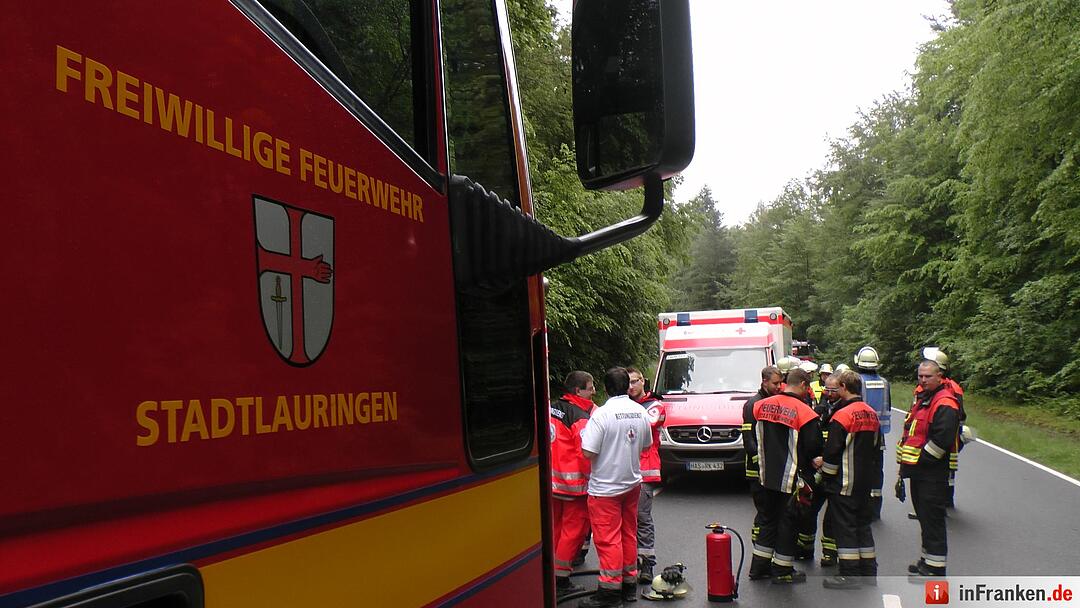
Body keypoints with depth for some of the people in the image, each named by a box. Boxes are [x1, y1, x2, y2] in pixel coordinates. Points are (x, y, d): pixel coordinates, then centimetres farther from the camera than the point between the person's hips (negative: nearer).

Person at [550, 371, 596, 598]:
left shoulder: (551, 408, 7)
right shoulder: (581, 416, -17)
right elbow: (586, 453, -22)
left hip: (553, 480, 8)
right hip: (575, 483, -8)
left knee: (556, 527, 18)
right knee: (574, 529, 2)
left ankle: (550, 575, 28)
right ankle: (561, 579, 7)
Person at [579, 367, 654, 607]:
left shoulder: (602, 414, -20)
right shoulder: (640, 412, 0)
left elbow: (589, 453, -22)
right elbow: (646, 445, 12)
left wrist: (584, 435, -3)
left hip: (606, 486, -6)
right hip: (632, 482, 7)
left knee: (607, 538, 0)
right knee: (628, 534, 16)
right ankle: (629, 583, 26)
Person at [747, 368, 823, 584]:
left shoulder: (762, 406, 1)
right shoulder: (804, 411, -17)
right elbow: (814, 447, -13)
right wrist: (812, 463, 7)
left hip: (767, 475, 6)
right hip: (791, 479, -6)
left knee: (769, 518, 18)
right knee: (788, 521, 7)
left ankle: (759, 566, 24)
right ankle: (782, 571, 16)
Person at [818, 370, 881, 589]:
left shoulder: (842, 415, -17)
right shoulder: (872, 415, 9)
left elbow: (833, 451, -16)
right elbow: (876, 447, 17)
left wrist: (826, 477, -4)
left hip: (844, 482, -8)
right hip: (866, 481, 8)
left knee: (845, 526, -1)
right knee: (863, 524, 16)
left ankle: (850, 575, 1)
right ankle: (868, 572, 21)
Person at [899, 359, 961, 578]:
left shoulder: (945, 404, -16)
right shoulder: (921, 398, 16)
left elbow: (942, 439, -26)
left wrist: (921, 460, -16)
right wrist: (906, 462, 16)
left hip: (933, 472, -10)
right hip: (918, 470, 10)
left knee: (932, 518, -5)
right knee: (923, 516, 19)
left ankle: (935, 568, 2)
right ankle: (928, 560, 31)